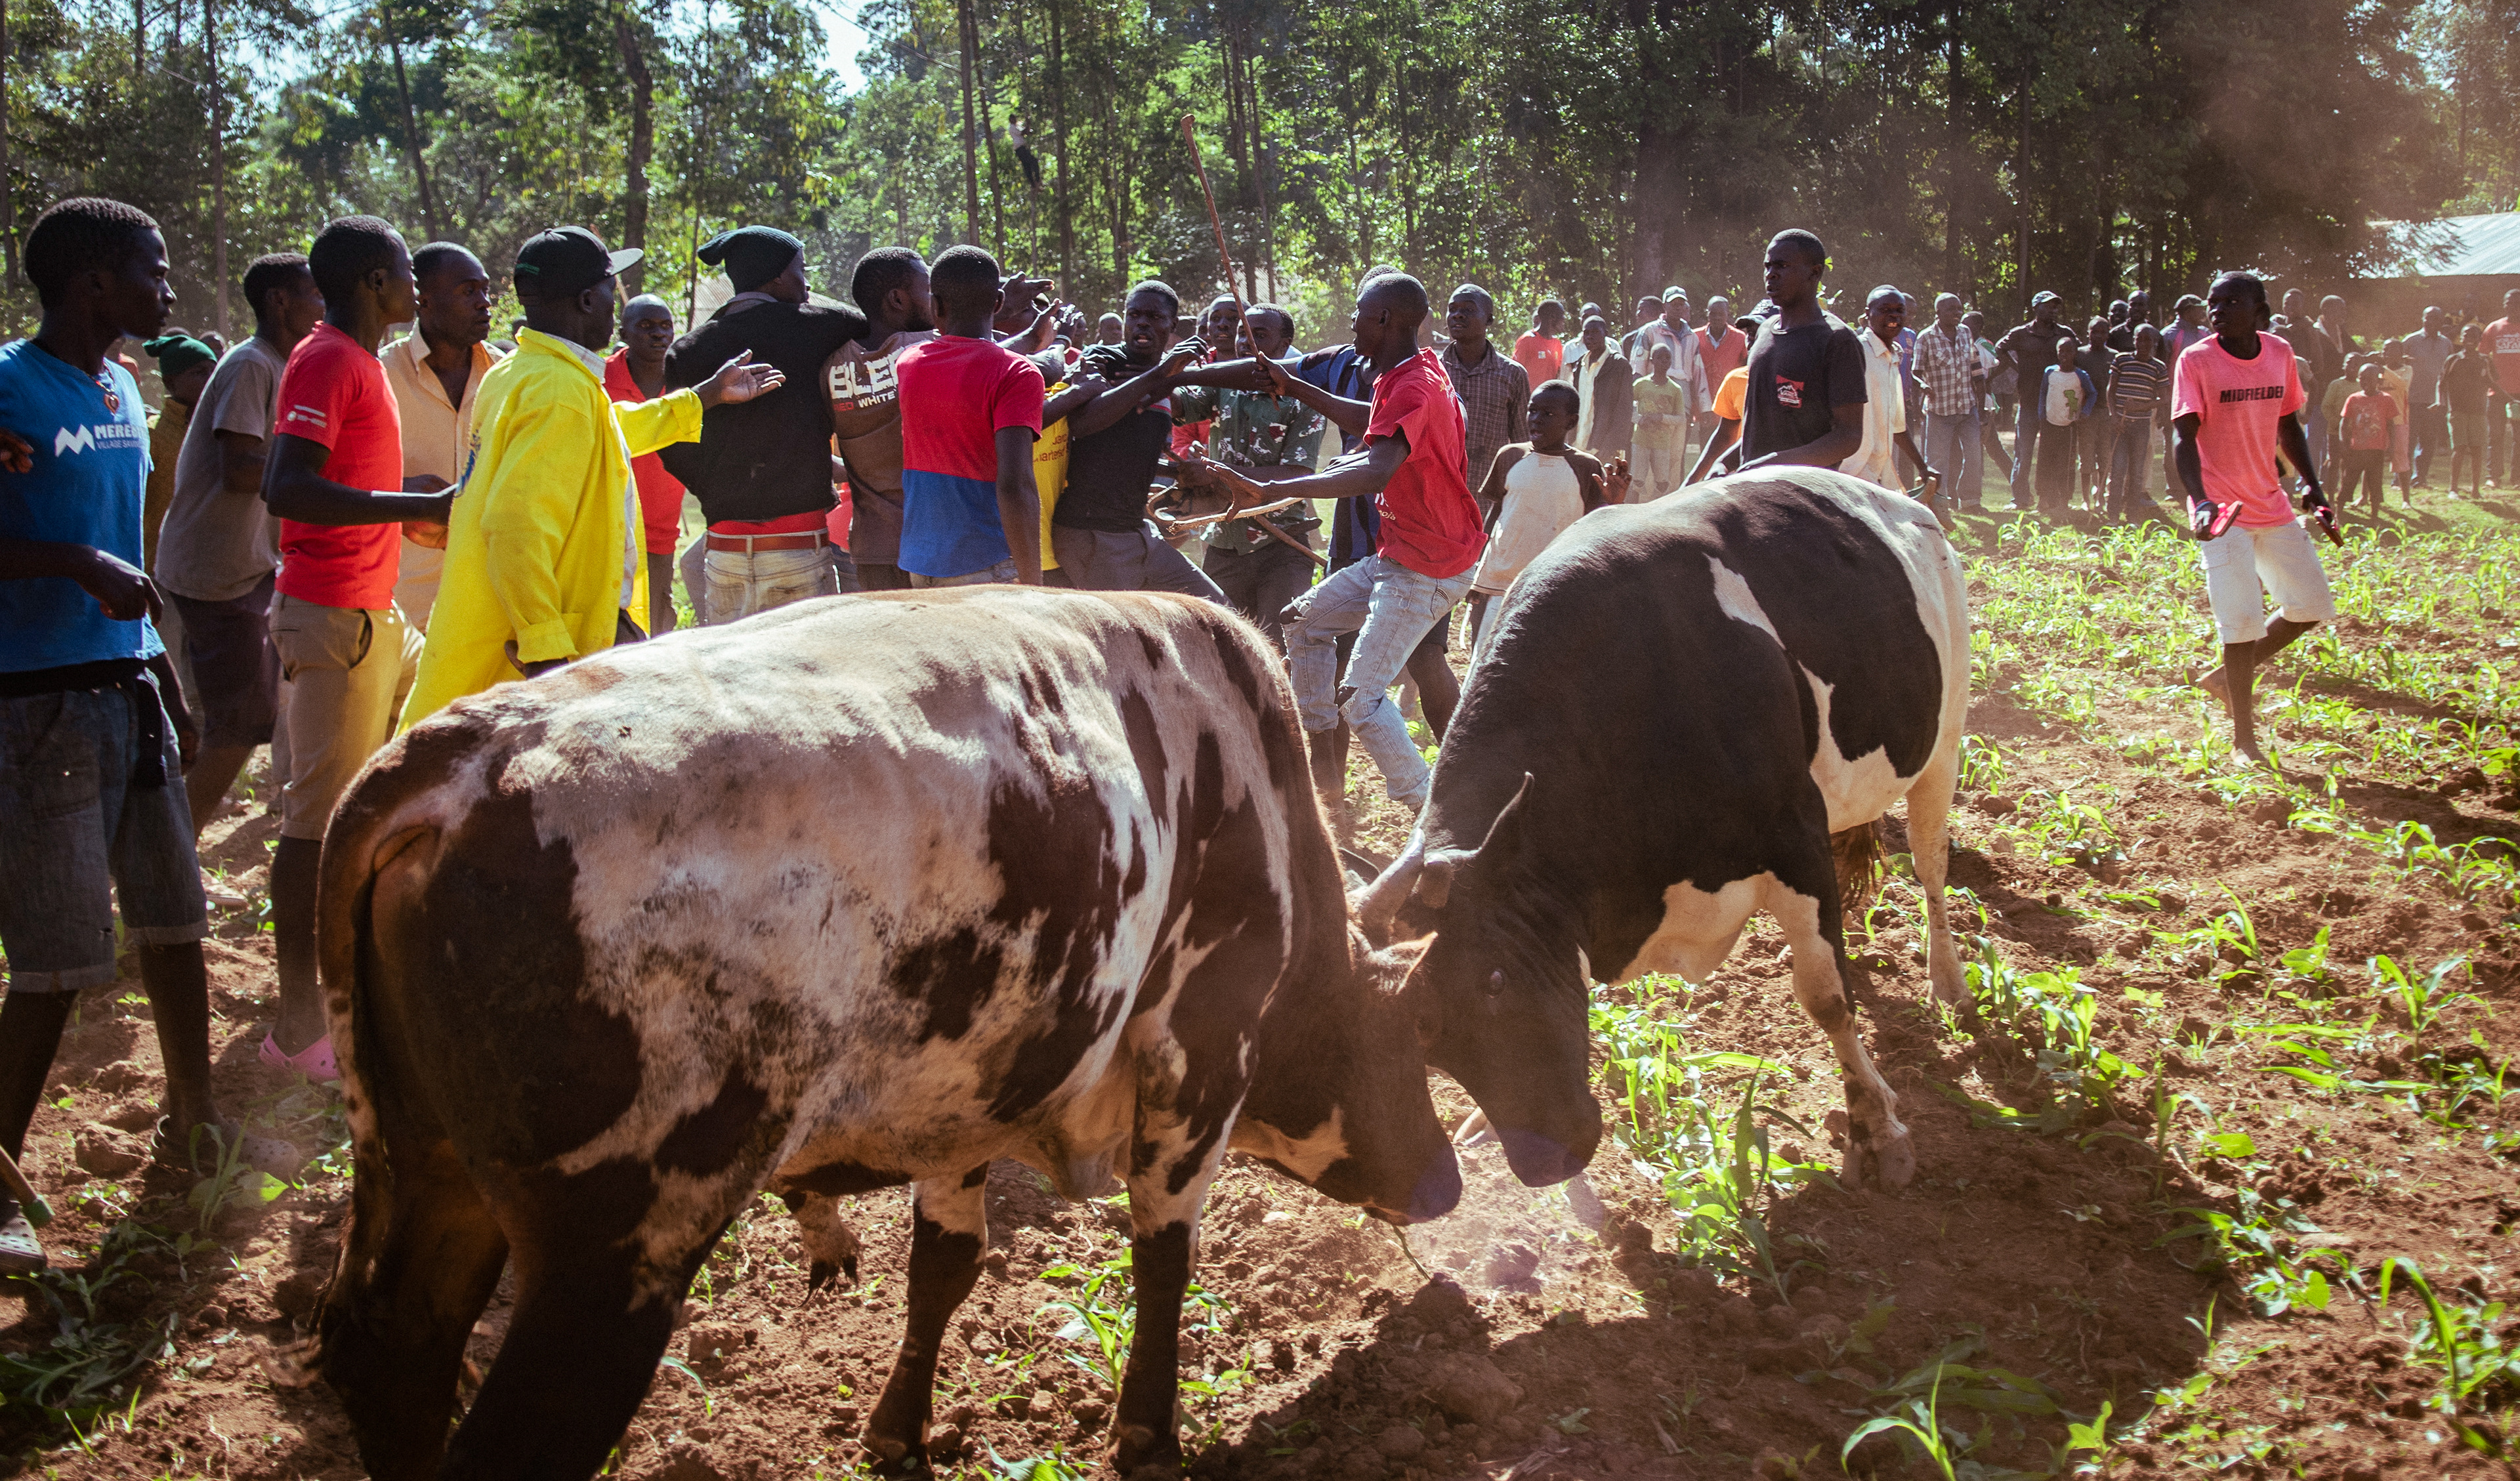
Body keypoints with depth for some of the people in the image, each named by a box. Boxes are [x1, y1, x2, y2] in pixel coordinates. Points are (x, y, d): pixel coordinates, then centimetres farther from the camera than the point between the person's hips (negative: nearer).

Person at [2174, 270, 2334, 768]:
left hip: (2272, 506, 6)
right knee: (2242, 620, -9)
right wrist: (2200, 501, -33)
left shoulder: (2280, 354, 5)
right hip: (2224, 512, -6)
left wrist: (2312, 485, 12)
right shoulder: (2196, 361, -11)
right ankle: (2243, 737, 3)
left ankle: (2227, 677, 24)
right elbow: (2183, 437, -19)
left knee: (2312, 605, 9)